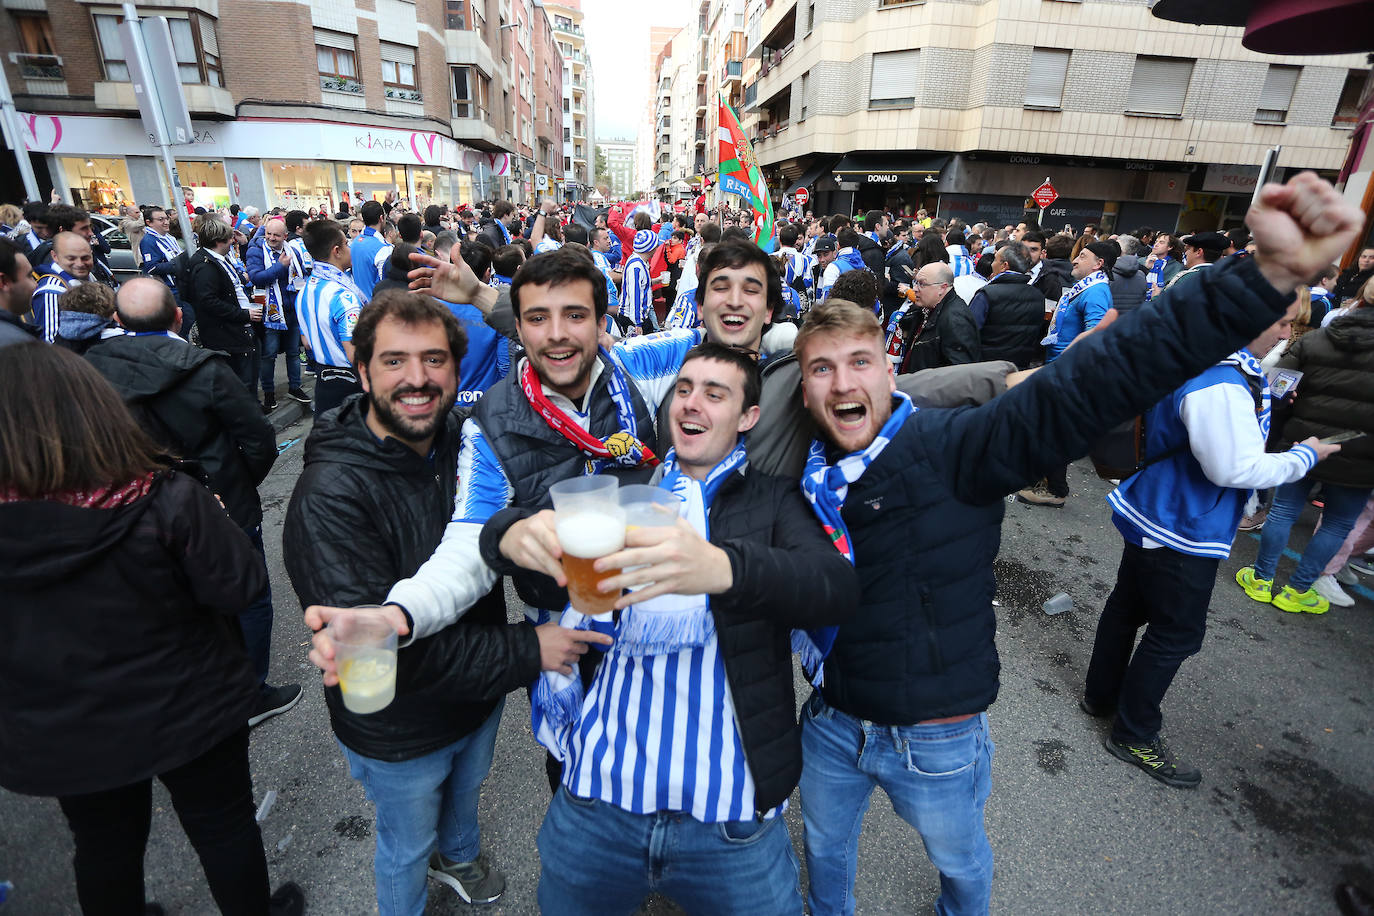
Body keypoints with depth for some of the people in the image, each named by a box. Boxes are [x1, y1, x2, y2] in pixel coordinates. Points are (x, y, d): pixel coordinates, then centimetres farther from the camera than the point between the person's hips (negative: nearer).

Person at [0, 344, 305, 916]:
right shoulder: (166, 501, -28)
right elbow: (240, 586, -20)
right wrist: (205, 521, -5)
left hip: (54, 737, 3)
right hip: (187, 713, -2)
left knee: (104, 848, 27)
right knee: (224, 827, 21)